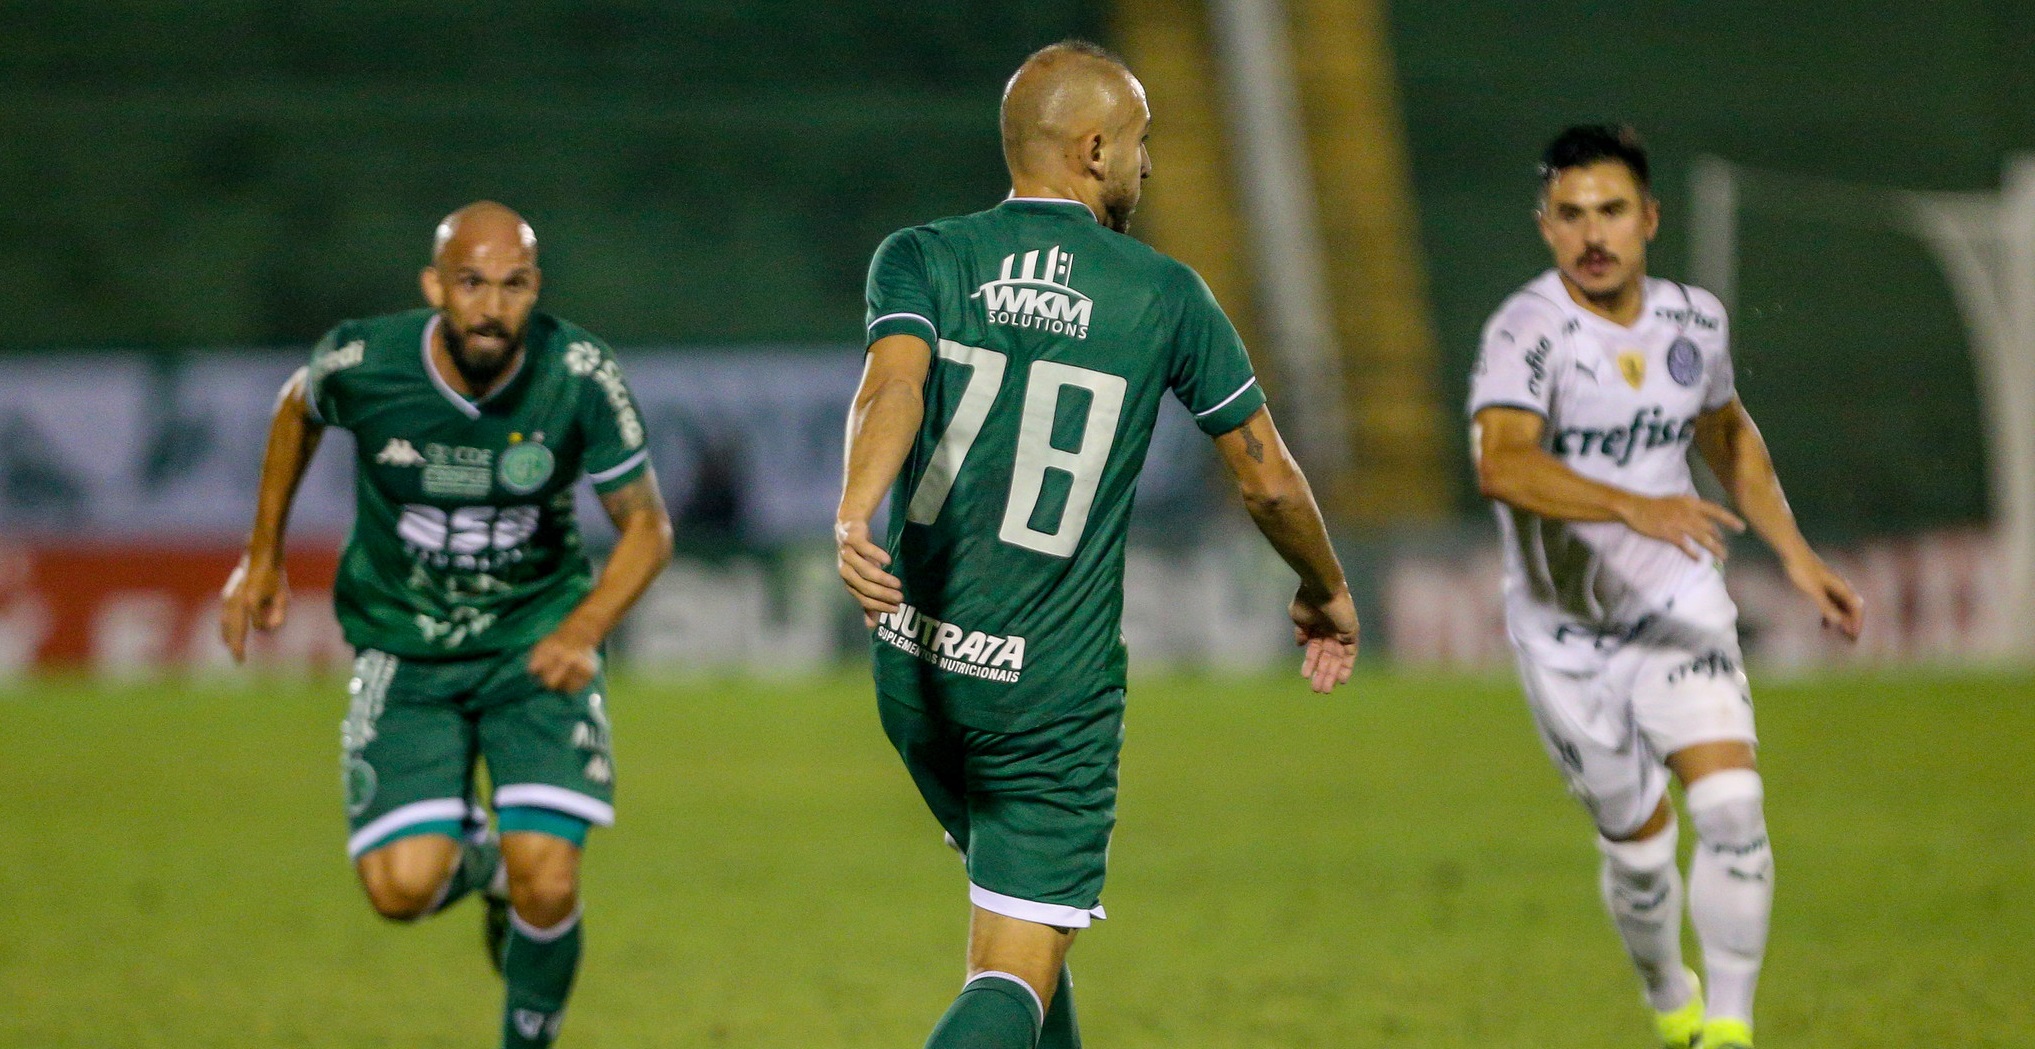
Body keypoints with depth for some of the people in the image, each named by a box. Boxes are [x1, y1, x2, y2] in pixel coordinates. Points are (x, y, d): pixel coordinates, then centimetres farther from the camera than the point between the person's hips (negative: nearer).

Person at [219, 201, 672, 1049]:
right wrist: (262, 556, 13)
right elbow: (298, 409, 9)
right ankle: (476, 863, 23)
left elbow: (646, 525, -8)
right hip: (405, 650, 1)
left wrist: (584, 630, -25)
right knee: (402, 887, -16)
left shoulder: (579, 376, -19)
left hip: (537, 642, -1)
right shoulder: (361, 361, -17)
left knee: (547, 885, -16)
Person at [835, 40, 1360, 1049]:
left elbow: (893, 385, -21)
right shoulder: (1164, 296, 0)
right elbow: (1269, 480, 6)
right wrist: (1327, 594, 25)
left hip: (917, 662, 4)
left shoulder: (923, 259, 1)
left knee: (1016, 908, 27)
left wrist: (854, 514, -38)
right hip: (1054, 690, -4)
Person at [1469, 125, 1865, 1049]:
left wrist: (1795, 555, 15)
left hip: (1678, 605, 3)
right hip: (1564, 631, -3)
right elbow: (1502, 464, -38)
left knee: (1731, 805, -19)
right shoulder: (1528, 331, -19)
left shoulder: (1695, 320, -1)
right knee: (1638, 846, 8)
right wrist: (1633, 507, -50)